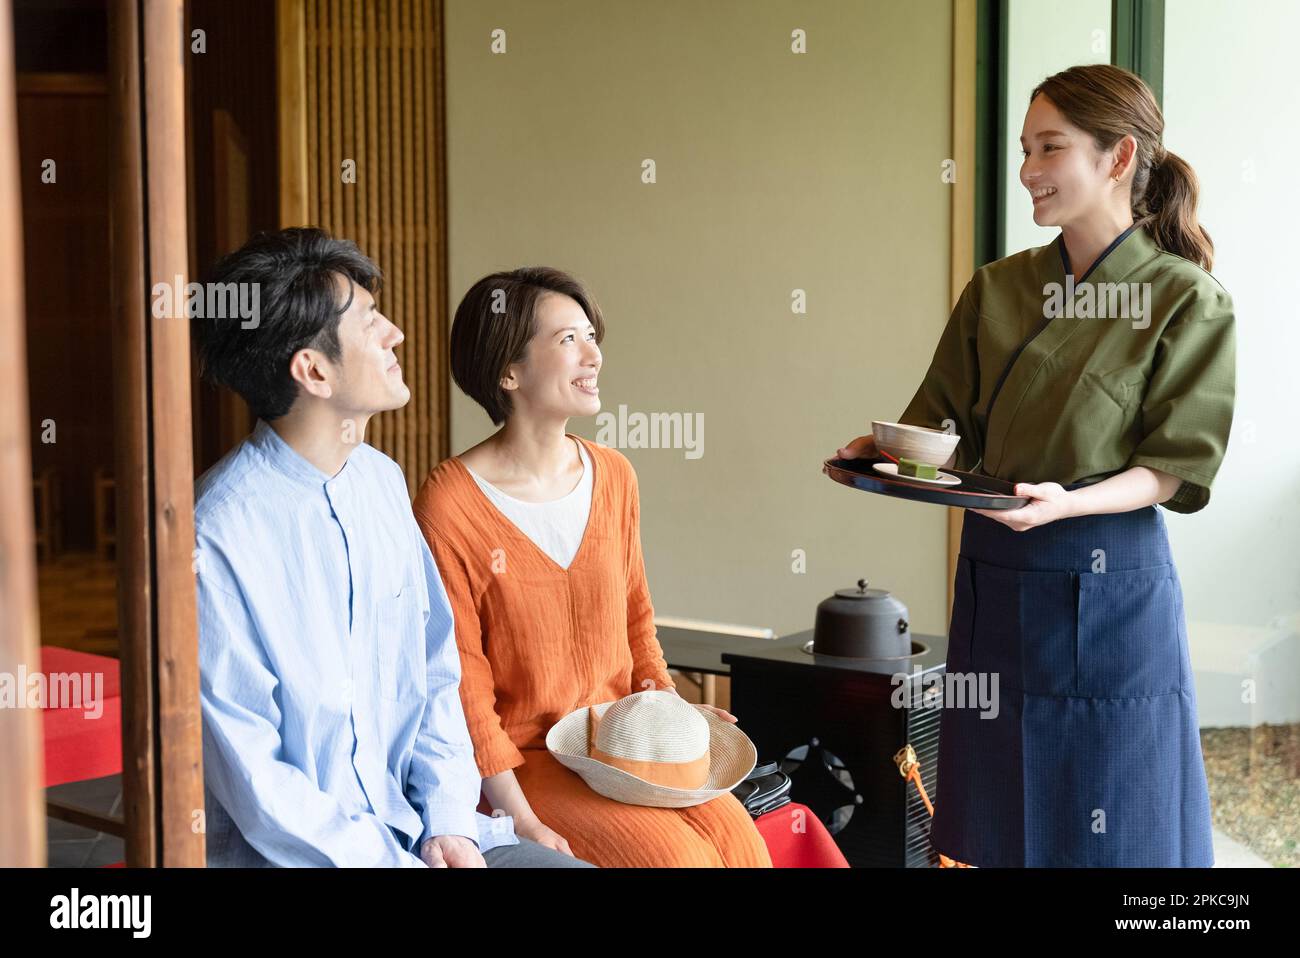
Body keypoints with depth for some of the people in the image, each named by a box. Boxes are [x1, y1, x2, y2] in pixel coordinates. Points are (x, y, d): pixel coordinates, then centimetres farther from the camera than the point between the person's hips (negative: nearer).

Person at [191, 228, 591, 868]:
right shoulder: (215, 542, -18)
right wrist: (397, 863, -16)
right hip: (288, 853, -6)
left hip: (414, 830, 7)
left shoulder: (381, 480, 5)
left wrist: (449, 824, 0)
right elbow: (255, 784, -17)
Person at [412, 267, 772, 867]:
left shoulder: (613, 476, 6)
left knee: (738, 838, -18)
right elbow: (461, 683, -13)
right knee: (677, 856, -23)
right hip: (521, 760, -5)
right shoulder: (448, 506, -14)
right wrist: (522, 822, -17)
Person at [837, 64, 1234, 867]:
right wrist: (888, 452, -9)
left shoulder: (1187, 301, -6)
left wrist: (1066, 502, -24)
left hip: (1108, 583, -4)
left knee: (1109, 824, 4)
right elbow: (948, 428, 11)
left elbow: (1173, 469, -9)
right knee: (997, 821, 12)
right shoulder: (997, 291, 7)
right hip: (995, 580, 4)